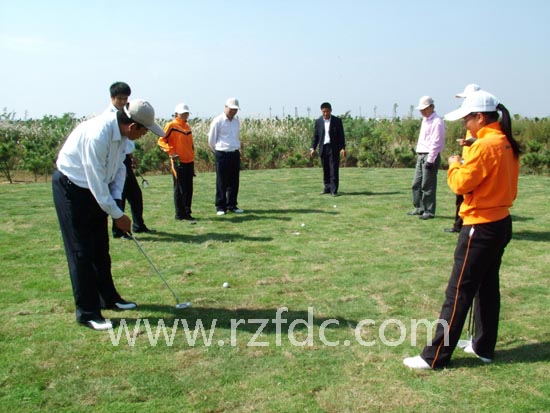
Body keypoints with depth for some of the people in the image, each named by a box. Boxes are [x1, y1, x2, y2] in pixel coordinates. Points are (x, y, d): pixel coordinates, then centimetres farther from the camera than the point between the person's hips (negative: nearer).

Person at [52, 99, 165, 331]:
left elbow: (119, 168, 6)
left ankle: (108, 297, 27)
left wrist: (117, 199, -5)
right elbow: (96, 181, -28)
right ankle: (86, 311, 3)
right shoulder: (97, 135, -33)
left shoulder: (121, 132, -7)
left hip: (96, 189, 8)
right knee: (81, 251, -5)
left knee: (101, 248, 14)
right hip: (71, 188, -8)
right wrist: (117, 215, -19)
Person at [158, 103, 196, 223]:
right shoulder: (171, 126, -6)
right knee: (179, 189, 0)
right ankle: (180, 214, 7)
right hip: (178, 163, -7)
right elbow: (161, 141, -9)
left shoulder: (188, 127, 15)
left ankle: (187, 213, 17)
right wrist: (171, 152, -18)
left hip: (189, 162, 7)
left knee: (189, 189, 8)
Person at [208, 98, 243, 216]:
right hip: (222, 154, -5)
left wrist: (237, 148, 16)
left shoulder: (237, 121, 10)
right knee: (222, 182, 0)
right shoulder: (218, 121, -7)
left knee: (234, 181, 8)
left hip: (235, 154, 5)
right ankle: (220, 207, 8)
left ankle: (232, 205, 18)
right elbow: (211, 140, 0)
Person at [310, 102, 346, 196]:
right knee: (325, 170, 9)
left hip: (334, 148, -3)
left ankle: (334, 190, -3)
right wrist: (313, 148, -1)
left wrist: (343, 148, -11)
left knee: (334, 170, -5)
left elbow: (341, 135, -2)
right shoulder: (318, 121, 6)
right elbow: (315, 136, 9)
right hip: (323, 148, 3)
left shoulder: (337, 121, -1)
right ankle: (327, 188, 20)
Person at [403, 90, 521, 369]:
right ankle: (484, 346, 30)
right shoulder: (507, 143, 8)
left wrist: (454, 165, -1)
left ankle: (435, 357, 1)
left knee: (458, 293, -5)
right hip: (501, 223, 9)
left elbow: (461, 184, -17)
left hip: (481, 228, -9)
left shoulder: (485, 145, -19)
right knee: (487, 287, 18)